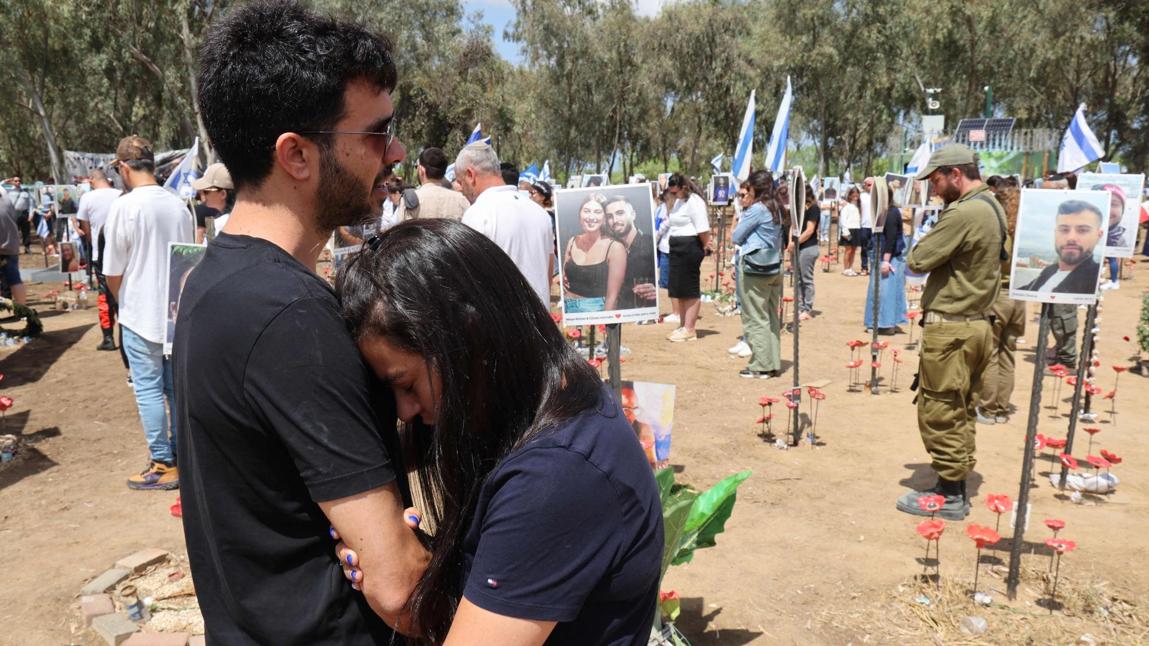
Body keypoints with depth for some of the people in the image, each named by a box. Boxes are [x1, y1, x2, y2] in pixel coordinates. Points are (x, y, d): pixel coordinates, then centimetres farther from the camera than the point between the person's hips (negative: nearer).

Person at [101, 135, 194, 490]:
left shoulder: (124, 206, -14)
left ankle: (163, 465, 8)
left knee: (149, 390, 3)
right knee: (176, 387, 14)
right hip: (178, 313, 5)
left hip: (140, 315, -5)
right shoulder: (179, 205, 1)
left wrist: (125, 302, 10)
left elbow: (112, 273, -8)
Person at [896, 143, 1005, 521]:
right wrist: (938, 254, 7)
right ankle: (956, 486, 24)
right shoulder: (991, 207, 12)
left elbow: (917, 261, -19)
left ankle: (949, 496, 7)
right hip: (977, 323, 10)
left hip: (950, 328, -10)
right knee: (960, 412, 15)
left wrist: (922, 247, 2)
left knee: (939, 412, -1)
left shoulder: (963, 213, -19)